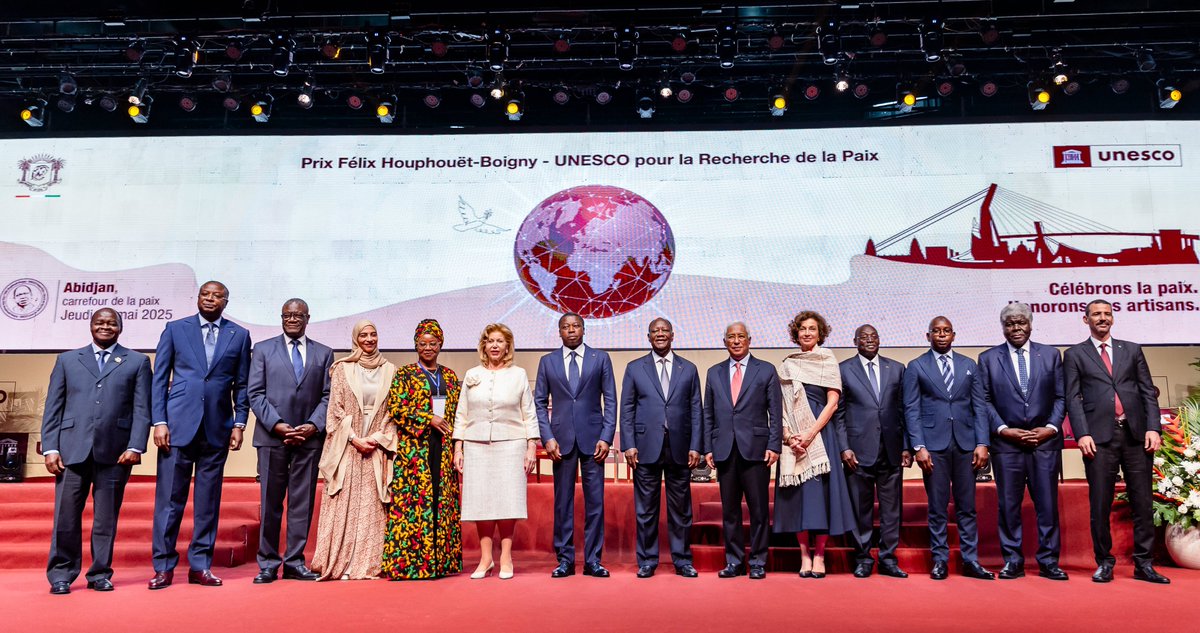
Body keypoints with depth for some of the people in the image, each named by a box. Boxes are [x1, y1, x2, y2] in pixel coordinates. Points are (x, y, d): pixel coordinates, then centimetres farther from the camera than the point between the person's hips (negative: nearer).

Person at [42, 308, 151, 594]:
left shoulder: (137, 362, 10)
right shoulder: (67, 360, 15)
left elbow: (142, 409, 3)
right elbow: (53, 407, 10)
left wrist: (135, 447, -7)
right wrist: (50, 448, 0)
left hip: (115, 452, -1)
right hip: (72, 449, 1)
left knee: (106, 517, 5)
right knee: (66, 515, 2)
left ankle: (100, 574, 15)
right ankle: (61, 574, 15)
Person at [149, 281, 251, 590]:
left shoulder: (239, 335, 8)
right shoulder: (175, 329, 6)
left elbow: (242, 385, 9)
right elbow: (159, 378, 4)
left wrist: (239, 424, 1)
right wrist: (159, 422, -4)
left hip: (217, 428, 1)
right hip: (179, 424, -1)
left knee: (208, 500, 6)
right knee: (169, 498, 2)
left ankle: (200, 566, 14)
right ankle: (164, 567, 11)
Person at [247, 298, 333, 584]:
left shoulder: (324, 354, 11)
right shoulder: (263, 349, 8)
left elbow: (328, 396, 7)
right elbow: (255, 394, 2)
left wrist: (313, 426, -9)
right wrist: (277, 425, -10)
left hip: (309, 438, 1)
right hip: (272, 437, -1)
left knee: (302, 503, 4)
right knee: (270, 503, 4)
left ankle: (294, 562, 13)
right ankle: (268, 564, 13)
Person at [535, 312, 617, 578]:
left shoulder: (600, 359, 6)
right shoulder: (547, 362, 8)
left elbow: (610, 400, 4)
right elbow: (539, 402, 7)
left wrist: (606, 437, -5)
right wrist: (548, 438, -4)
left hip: (592, 438, 0)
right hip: (561, 440, 1)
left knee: (595, 501, 2)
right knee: (562, 502, 5)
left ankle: (593, 561, 12)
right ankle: (565, 560, 15)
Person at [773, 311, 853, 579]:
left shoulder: (828, 361, 5)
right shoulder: (787, 364, 13)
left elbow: (832, 402, -3)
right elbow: (782, 404, 8)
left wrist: (810, 434, -13)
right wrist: (788, 435, -8)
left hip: (820, 433, -2)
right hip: (793, 437, 3)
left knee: (820, 490, -4)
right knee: (797, 492, 1)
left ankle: (819, 555, 4)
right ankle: (804, 554, 7)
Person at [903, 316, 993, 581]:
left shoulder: (969, 366, 12)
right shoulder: (916, 367, 4)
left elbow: (980, 406, 9)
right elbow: (912, 410, 0)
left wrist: (982, 443, -1)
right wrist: (919, 447, -9)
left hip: (965, 444, 2)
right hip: (934, 445, -2)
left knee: (967, 506, 7)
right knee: (937, 507, 3)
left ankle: (970, 561, 15)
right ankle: (940, 560, 12)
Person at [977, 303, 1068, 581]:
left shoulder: (1050, 355, 8)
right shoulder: (988, 358, 5)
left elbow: (1060, 397, 7)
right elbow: (985, 400, 2)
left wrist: (1051, 428, -6)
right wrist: (1003, 430, -8)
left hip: (1045, 441, 1)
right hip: (1006, 443, -1)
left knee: (1048, 504, 5)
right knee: (1009, 505, 4)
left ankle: (1048, 562, 16)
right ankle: (1013, 561, 14)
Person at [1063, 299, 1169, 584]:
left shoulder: (1132, 350, 16)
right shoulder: (1074, 355, 9)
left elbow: (1148, 392, 11)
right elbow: (1072, 398, 2)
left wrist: (1153, 428, -1)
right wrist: (1082, 434, -9)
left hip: (1136, 435, 2)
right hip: (1099, 437, -2)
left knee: (1142, 502, 4)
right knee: (1100, 505, 1)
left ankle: (1144, 564, 13)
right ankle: (1104, 563, 11)